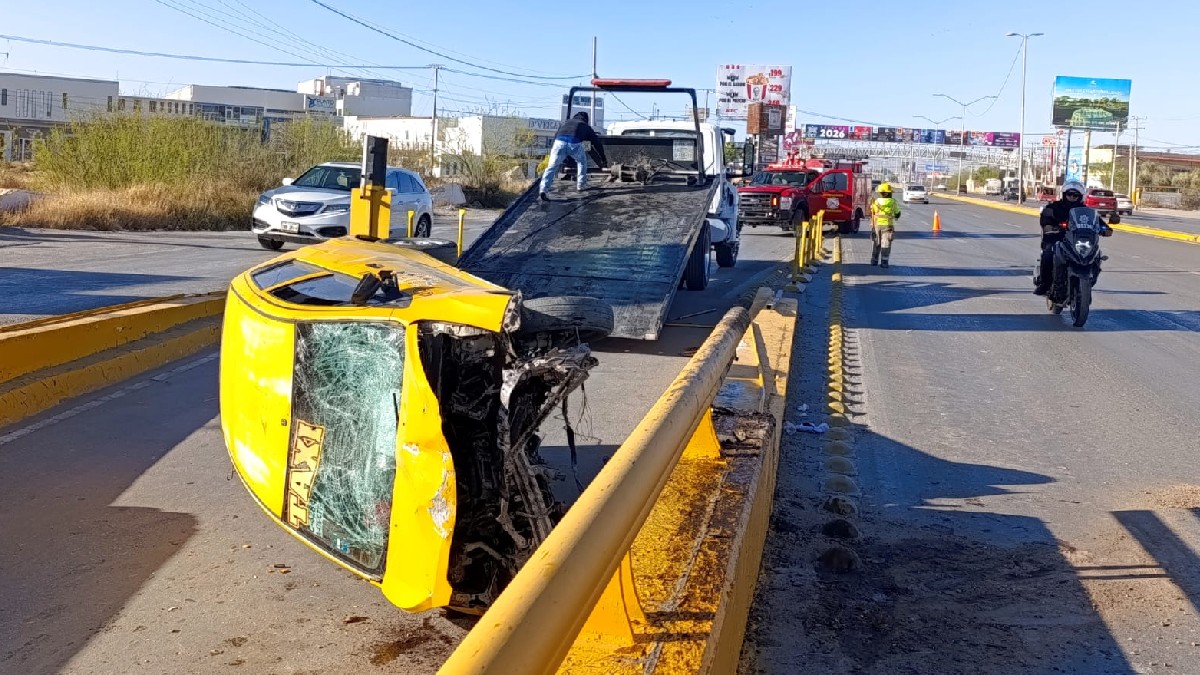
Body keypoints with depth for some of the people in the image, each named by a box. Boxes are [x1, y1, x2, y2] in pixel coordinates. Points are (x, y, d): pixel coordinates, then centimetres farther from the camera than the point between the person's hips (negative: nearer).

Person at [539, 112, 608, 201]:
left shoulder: (566, 122, 39)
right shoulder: (586, 127, 34)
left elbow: (555, 136, 38)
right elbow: (597, 142, 37)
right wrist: (603, 158, 46)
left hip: (560, 142, 1)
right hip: (575, 143, -1)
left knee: (552, 167, 1)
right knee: (582, 162, 28)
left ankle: (543, 189, -16)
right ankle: (581, 185, 32)